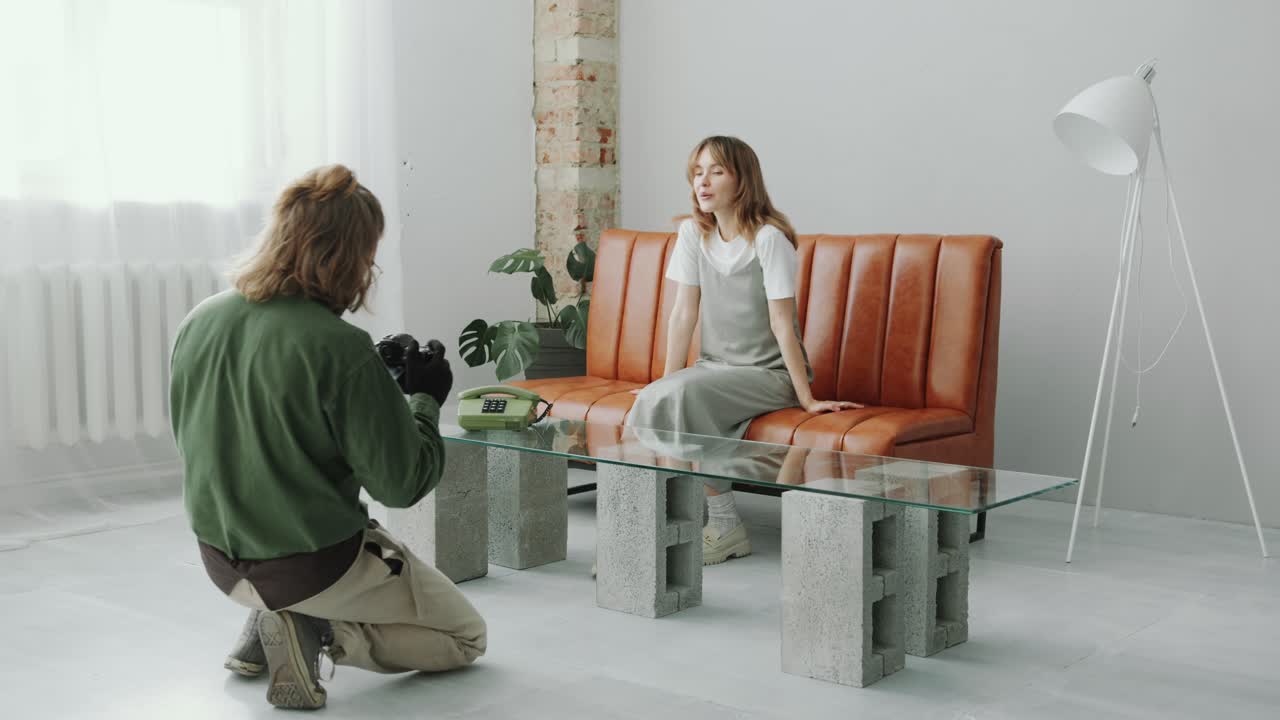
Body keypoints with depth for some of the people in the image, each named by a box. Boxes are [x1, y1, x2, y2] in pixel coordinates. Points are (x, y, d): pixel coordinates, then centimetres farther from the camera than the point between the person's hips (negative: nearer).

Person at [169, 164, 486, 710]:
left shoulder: (198, 321, -5)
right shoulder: (341, 348, -25)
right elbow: (402, 484, -19)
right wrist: (423, 399, -1)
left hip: (221, 559, 7)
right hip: (316, 567, -7)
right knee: (467, 635, 14)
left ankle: (266, 622, 15)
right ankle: (316, 632, -7)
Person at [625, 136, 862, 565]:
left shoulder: (769, 239, -15)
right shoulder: (693, 233, 3)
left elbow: (782, 324, -17)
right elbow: (684, 314, 2)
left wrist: (807, 399, -14)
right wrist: (664, 384, -2)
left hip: (769, 373, -5)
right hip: (715, 367, 5)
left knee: (684, 394, -31)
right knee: (650, 401, -24)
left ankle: (725, 528, -20)